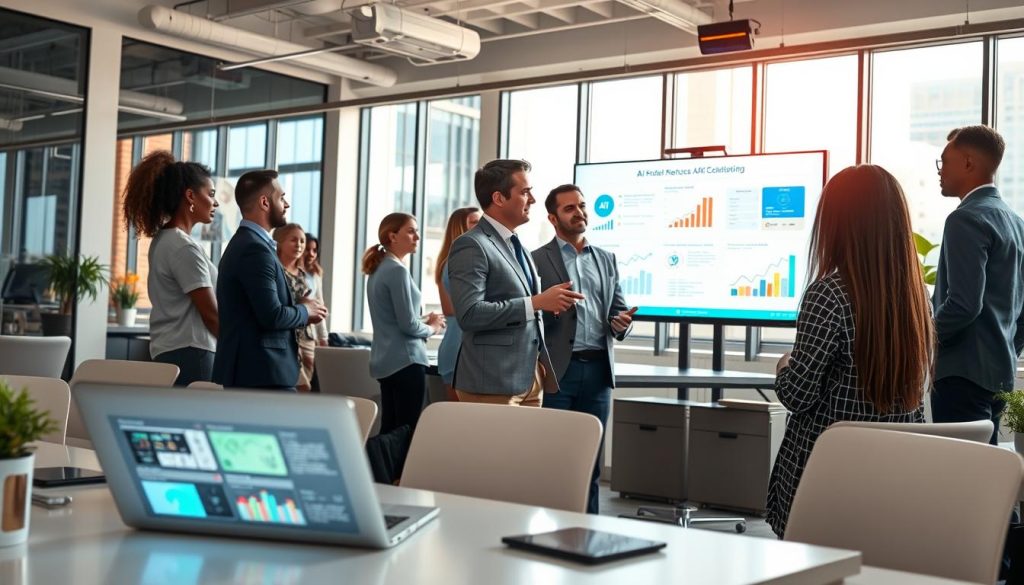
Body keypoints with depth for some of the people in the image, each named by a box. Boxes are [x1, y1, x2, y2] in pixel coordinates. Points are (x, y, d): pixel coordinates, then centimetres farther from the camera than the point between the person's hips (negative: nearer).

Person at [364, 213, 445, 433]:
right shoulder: (397, 270, -15)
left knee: (390, 429, 12)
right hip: (405, 359, -9)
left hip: (385, 359, 9)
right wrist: (432, 328, 0)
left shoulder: (378, 269, 12)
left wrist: (424, 320, 10)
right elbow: (408, 325, -18)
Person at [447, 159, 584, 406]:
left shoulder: (516, 246, 18)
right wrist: (536, 303, -21)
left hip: (530, 378, 8)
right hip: (493, 383, -8)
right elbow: (469, 314, -22)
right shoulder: (471, 246, -11)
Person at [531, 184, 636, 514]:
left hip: (598, 369, 5)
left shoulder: (606, 259, 16)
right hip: (558, 370, -4)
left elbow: (618, 309, 16)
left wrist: (622, 323, -6)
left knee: (591, 457, 9)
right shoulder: (538, 260, 2)